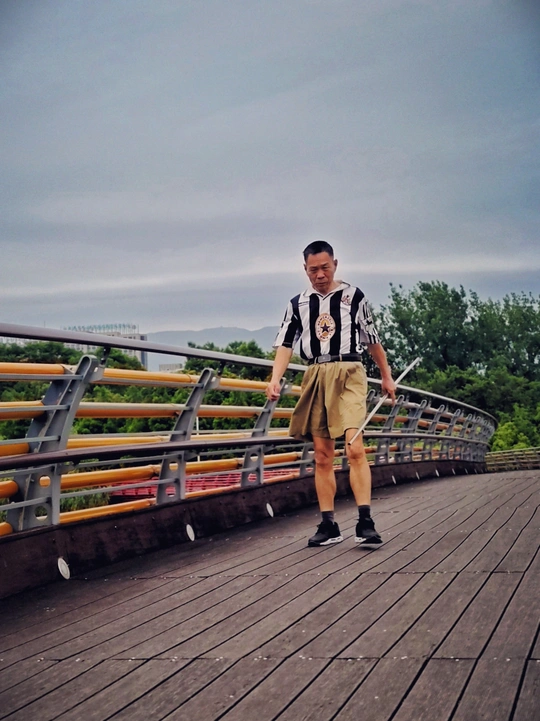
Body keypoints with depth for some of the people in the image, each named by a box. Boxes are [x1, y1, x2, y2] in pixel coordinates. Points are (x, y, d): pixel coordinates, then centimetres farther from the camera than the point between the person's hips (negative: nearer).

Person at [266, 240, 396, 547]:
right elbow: (286, 344, 5)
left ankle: (366, 522, -18)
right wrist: (275, 380, -10)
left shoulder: (354, 296, 6)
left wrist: (386, 377, 17)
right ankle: (329, 526, 9)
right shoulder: (298, 304, 12)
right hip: (315, 377, 3)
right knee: (322, 456, 4)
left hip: (348, 374, -3)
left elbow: (373, 338, 12)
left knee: (355, 448, -17)